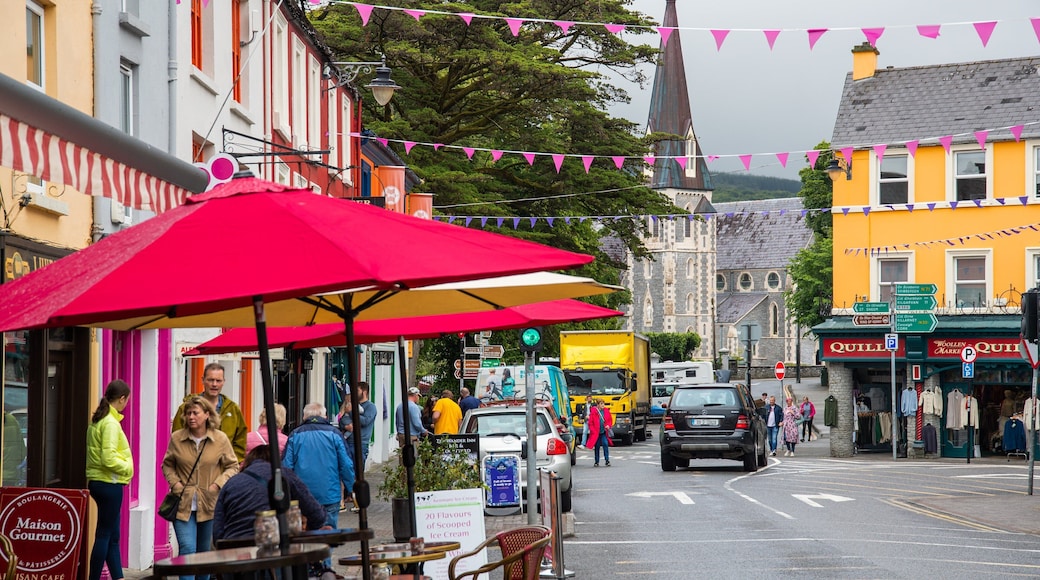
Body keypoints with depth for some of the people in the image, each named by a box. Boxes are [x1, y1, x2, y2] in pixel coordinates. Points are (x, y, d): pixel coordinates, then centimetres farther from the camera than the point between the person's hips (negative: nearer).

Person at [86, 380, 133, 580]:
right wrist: (128, 467, -10)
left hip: (97, 481, 10)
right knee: (105, 534, -3)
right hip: (109, 483, -10)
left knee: (112, 535, 14)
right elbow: (109, 458, -24)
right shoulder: (111, 423, -17)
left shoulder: (97, 420, 11)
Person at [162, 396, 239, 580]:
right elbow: (167, 465, 13)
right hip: (183, 504, -1)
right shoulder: (176, 438, -1)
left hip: (210, 505, 1)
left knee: (205, 552, 13)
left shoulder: (221, 439, -3)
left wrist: (217, 484, -9)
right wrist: (174, 483, -4)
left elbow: (232, 467, 5)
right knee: (187, 549, -12)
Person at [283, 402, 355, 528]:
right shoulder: (333, 433, 0)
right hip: (330, 494, -1)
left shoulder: (295, 435, 3)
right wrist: (351, 488, 10)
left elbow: (287, 465, 0)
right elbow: (346, 465, -2)